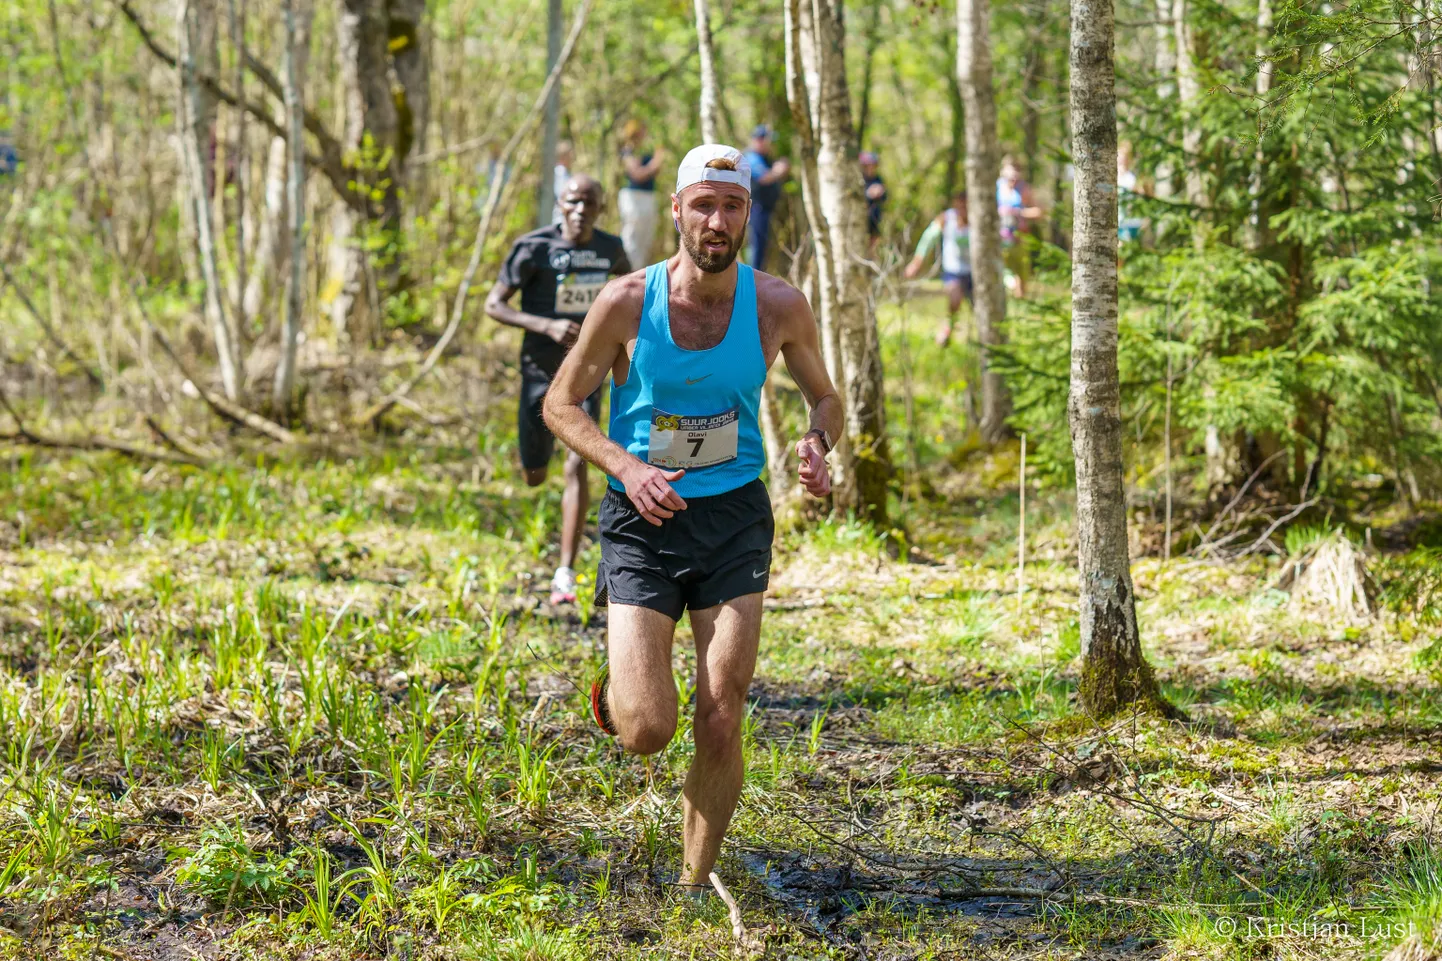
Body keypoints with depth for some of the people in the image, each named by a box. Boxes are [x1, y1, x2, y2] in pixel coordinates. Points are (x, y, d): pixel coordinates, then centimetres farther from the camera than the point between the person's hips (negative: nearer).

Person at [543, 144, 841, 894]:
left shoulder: (778, 307, -4)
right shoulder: (627, 302, -10)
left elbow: (823, 396, 13)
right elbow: (561, 403, 0)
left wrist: (817, 445, -11)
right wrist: (627, 467, -17)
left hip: (733, 518, 2)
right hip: (644, 521, -1)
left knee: (721, 726, -5)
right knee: (646, 731, -12)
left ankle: (695, 886, 16)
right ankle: (613, 692, 26)